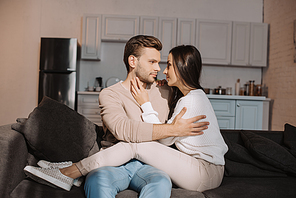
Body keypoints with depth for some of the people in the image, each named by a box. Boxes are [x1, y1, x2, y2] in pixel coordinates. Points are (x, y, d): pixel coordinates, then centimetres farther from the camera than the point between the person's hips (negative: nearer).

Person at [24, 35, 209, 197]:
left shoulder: (164, 93, 17)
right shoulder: (111, 94, 3)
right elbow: (123, 130, -16)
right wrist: (173, 130, -17)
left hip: (147, 165, 4)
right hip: (115, 164, -3)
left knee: (162, 181, -35)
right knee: (98, 180, -40)